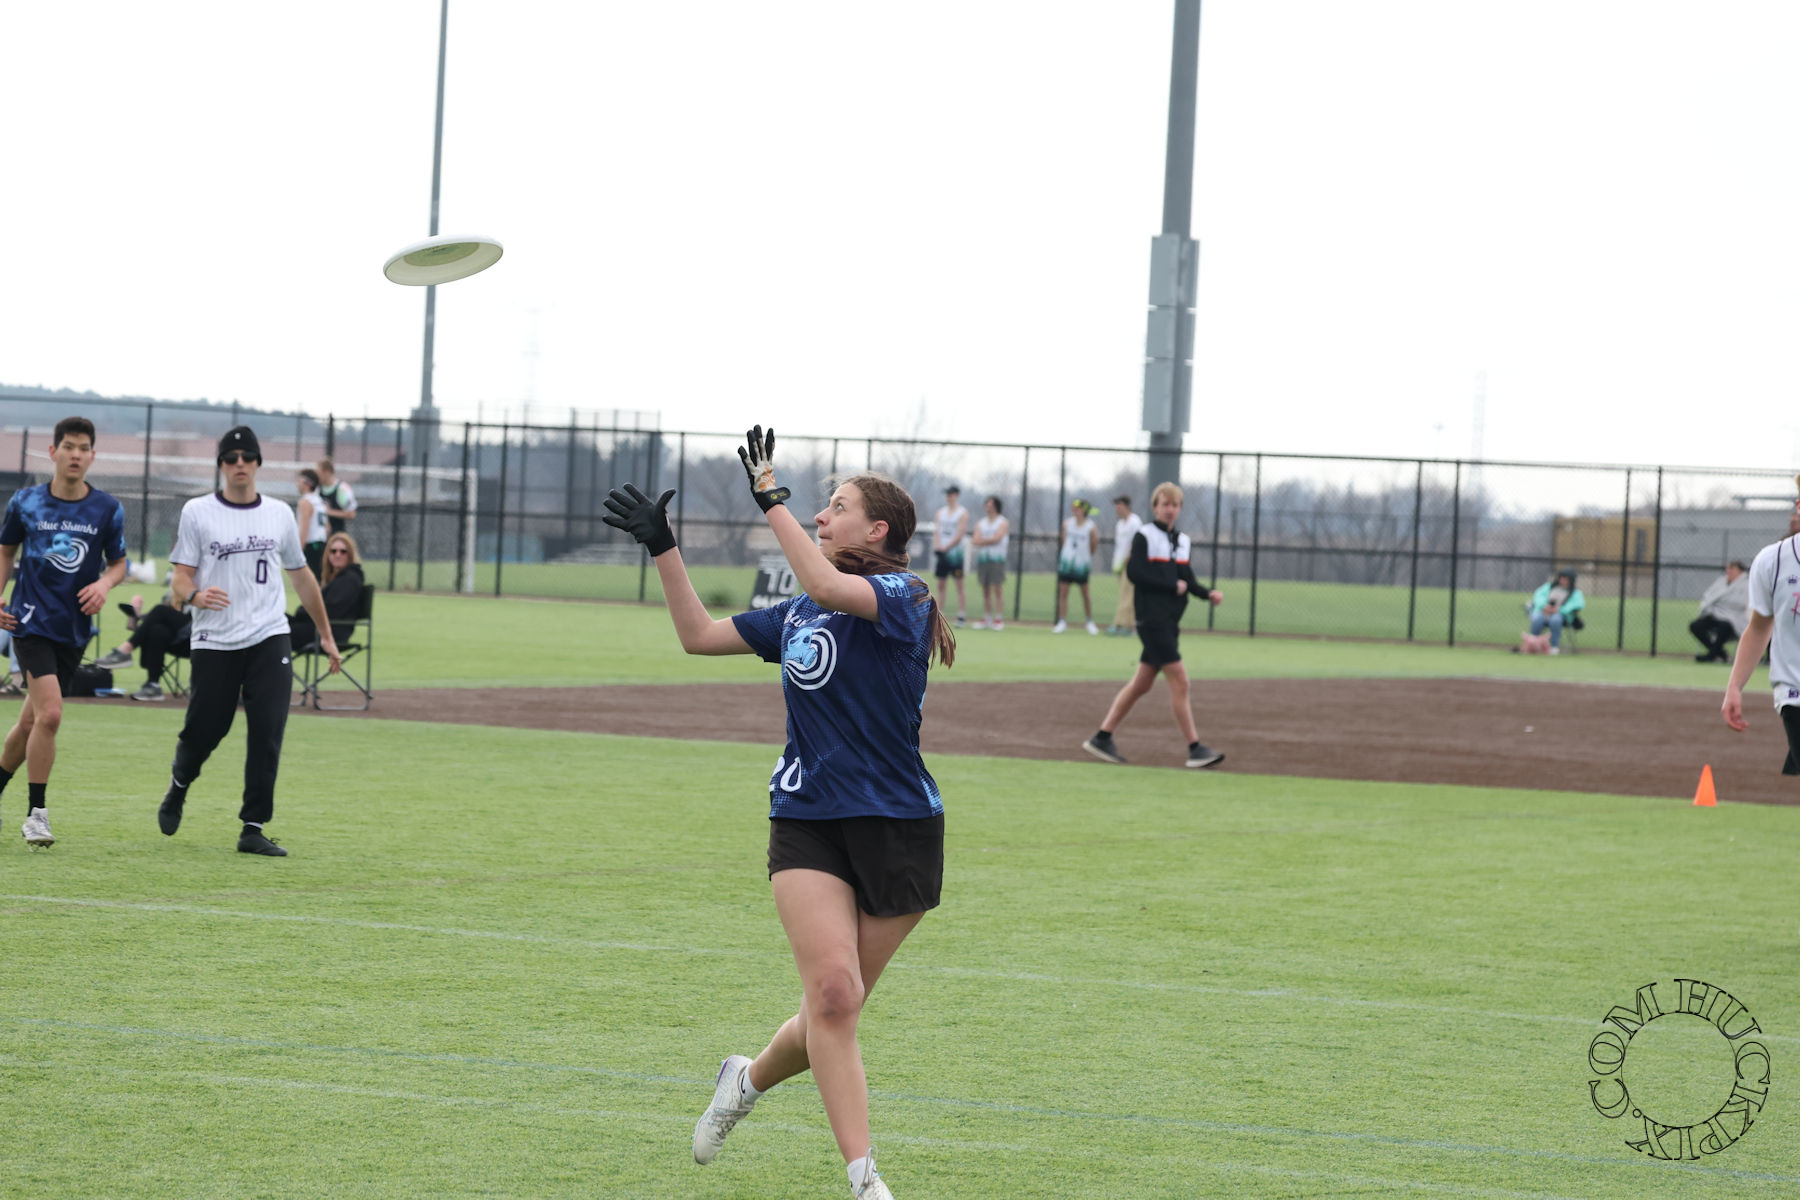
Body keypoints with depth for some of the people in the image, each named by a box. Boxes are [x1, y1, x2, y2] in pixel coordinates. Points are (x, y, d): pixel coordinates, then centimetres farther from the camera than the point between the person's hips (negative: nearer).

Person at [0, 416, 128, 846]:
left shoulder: (107, 509, 0)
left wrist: (104, 584, -10)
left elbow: (118, 563, 12)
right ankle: (36, 813, -7)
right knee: (49, 714, -18)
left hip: (74, 629, 3)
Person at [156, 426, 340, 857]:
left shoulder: (280, 514, 11)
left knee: (267, 734, -10)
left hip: (269, 640, 2)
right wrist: (194, 596, -26)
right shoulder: (197, 513, 2)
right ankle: (178, 788, 35)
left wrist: (326, 634, 25)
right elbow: (181, 580, -3)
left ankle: (253, 829, -5)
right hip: (213, 643, -2)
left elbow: (301, 576, 23)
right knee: (202, 731, 1)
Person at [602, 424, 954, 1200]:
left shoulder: (901, 597, -8)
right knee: (832, 991, -16)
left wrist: (771, 499, -23)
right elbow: (699, 635, 20)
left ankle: (750, 1079, 36)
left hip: (898, 830, -3)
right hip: (807, 823, 3)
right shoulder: (797, 613, 13)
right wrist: (663, 547, 13)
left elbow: (827, 585, -29)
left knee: (834, 1008, 5)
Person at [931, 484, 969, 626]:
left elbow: (959, 536, -10)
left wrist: (945, 548, -17)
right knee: (941, 585, 5)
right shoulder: (941, 512, 15)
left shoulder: (963, 513, -3)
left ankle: (962, 615, -7)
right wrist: (937, 546, -8)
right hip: (942, 552, 6)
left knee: (959, 585, -6)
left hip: (955, 552, -6)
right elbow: (937, 532, 10)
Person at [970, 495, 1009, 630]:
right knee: (985, 590, 4)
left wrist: (983, 540, -1)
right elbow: (976, 540, 4)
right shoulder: (980, 524, 17)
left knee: (998, 589, -8)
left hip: (997, 559, -5)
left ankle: (999, 619, -9)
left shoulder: (1003, 523, 3)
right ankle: (986, 619, 7)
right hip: (982, 558, 5)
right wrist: (990, 540, -8)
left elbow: (996, 538, -11)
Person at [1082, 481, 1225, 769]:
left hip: (1170, 621, 8)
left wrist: (1208, 593, -1)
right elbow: (1135, 573, -14)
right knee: (1179, 681, -11)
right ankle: (1195, 749, -9)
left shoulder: (1183, 542, 16)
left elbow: (1187, 580, 18)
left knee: (1141, 684, 11)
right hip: (1152, 619, -8)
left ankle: (1102, 738, 18)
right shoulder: (1144, 537, -6)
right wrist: (1173, 586, -14)